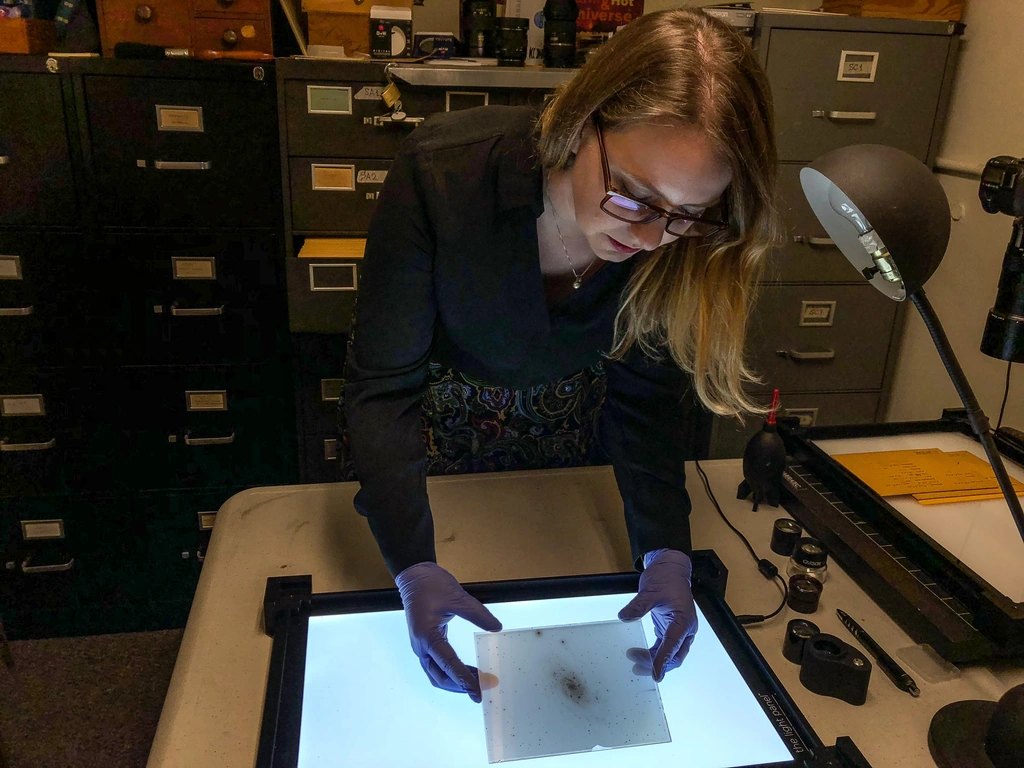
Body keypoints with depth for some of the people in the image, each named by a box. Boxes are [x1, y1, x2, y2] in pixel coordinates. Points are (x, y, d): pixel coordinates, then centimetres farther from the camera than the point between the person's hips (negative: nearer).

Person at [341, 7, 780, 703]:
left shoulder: (680, 242, -29)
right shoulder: (443, 173, -38)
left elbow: (648, 395, -17)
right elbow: (383, 386, -32)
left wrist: (666, 548, -28)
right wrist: (415, 568, -41)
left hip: (568, 420, 2)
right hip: (441, 405, -1)